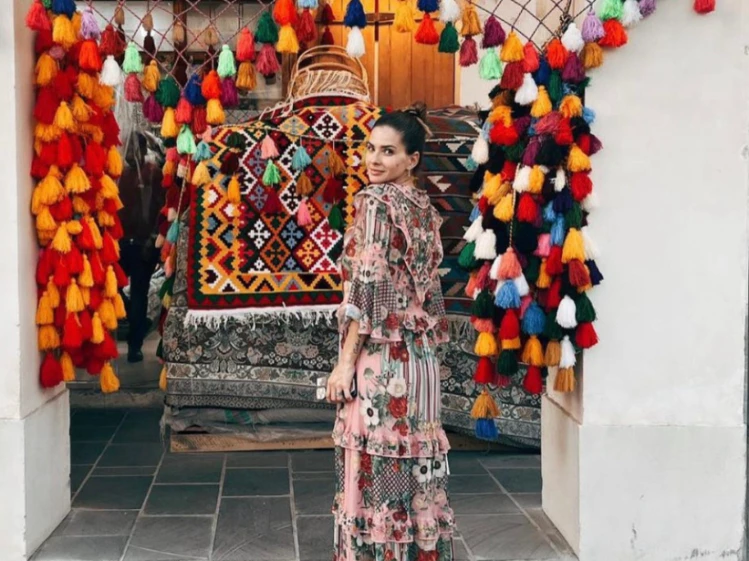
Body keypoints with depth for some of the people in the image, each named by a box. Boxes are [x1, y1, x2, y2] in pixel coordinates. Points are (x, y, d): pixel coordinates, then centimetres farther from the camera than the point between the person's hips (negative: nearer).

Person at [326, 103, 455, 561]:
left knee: (378, 468, -1)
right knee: (418, 467, 12)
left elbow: (370, 286, -16)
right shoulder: (426, 208, 13)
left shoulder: (375, 201, -10)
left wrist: (345, 361, -14)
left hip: (380, 356, -8)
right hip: (420, 357, 8)